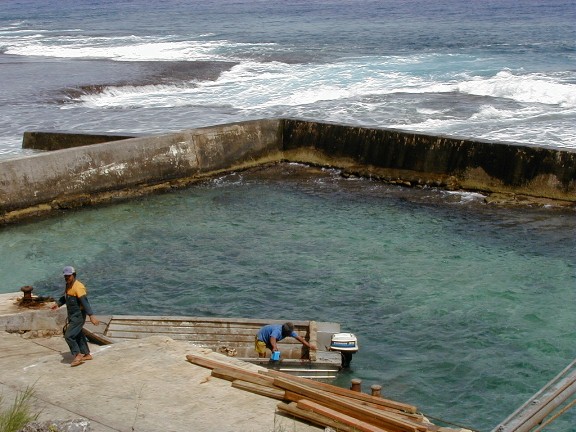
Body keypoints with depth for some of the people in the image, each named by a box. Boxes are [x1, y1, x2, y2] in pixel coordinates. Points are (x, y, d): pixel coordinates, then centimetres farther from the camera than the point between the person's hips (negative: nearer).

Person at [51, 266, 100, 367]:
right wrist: (58, 304, 22)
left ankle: (77, 355, -1)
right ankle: (86, 354, 30)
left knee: (69, 336, -12)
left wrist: (91, 315, -36)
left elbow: (85, 302, -30)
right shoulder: (68, 285, 8)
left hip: (78, 316, -10)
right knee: (78, 335, 18)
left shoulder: (78, 287, -22)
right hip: (72, 315, 10)